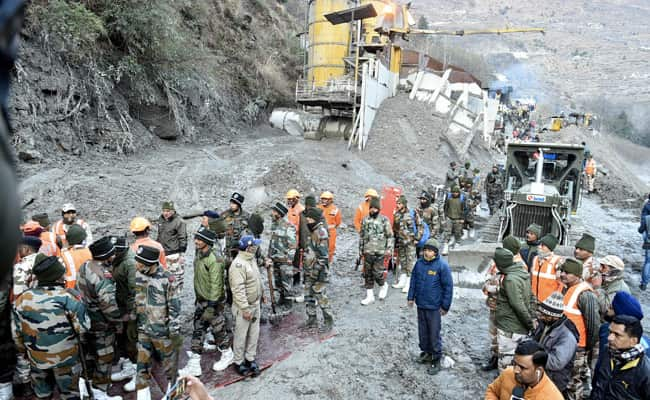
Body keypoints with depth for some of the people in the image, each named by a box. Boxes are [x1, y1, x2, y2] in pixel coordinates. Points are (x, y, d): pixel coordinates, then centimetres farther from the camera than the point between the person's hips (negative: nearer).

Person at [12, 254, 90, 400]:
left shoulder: (22, 299, -10)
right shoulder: (68, 297, -22)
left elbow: (17, 332, 0)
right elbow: (83, 328, -17)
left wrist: (23, 350, 18)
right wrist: (77, 301, -6)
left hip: (36, 357, 4)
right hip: (66, 357, -3)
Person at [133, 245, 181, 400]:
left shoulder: (166, 279, -19)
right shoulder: (136, 276, -6)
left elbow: (174, 306, -13)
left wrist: (175, 331, -11)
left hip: (162, 329, -3)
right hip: (141, 329, 4)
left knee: (167, 359, 14)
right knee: (141, 363, 6)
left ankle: (171, 384, 37)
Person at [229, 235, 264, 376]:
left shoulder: (252, 259, 5)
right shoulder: (238, 264, -25)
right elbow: (238, 289, -26)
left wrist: (261, 293, 21)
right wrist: (245, 309, -24)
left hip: (255, 304, 8)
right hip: (244, 307, -8)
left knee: (254, 333, 16)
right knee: (241, 335, 7)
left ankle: (250, 358, 30)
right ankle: (238, 362, 22)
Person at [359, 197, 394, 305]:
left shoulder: (384, 220, -3)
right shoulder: (365, 219, 8)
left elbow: (390, 236, -1)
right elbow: (362, 235, 15)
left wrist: (389, 249, -8)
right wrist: (360, 249, 14)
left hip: (379, 251, -4)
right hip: (368, 251, 4)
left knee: (377, 273, -6)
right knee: (368, 274, 7)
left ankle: (383, 286, 25)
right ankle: (370, 296, 16)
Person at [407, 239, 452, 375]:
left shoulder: (442, 266, -15)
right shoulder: (419, 263, 0)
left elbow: (448, 286, -11)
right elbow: (413, 280, 10)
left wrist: (445, 306, -8)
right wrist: (411, 297, 8)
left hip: (434, 307, -5)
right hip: (420, 304, 5)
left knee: (434, 333, 2)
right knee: (423, 331, 18)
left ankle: (436, 360, 16)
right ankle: (426, 352, 37)